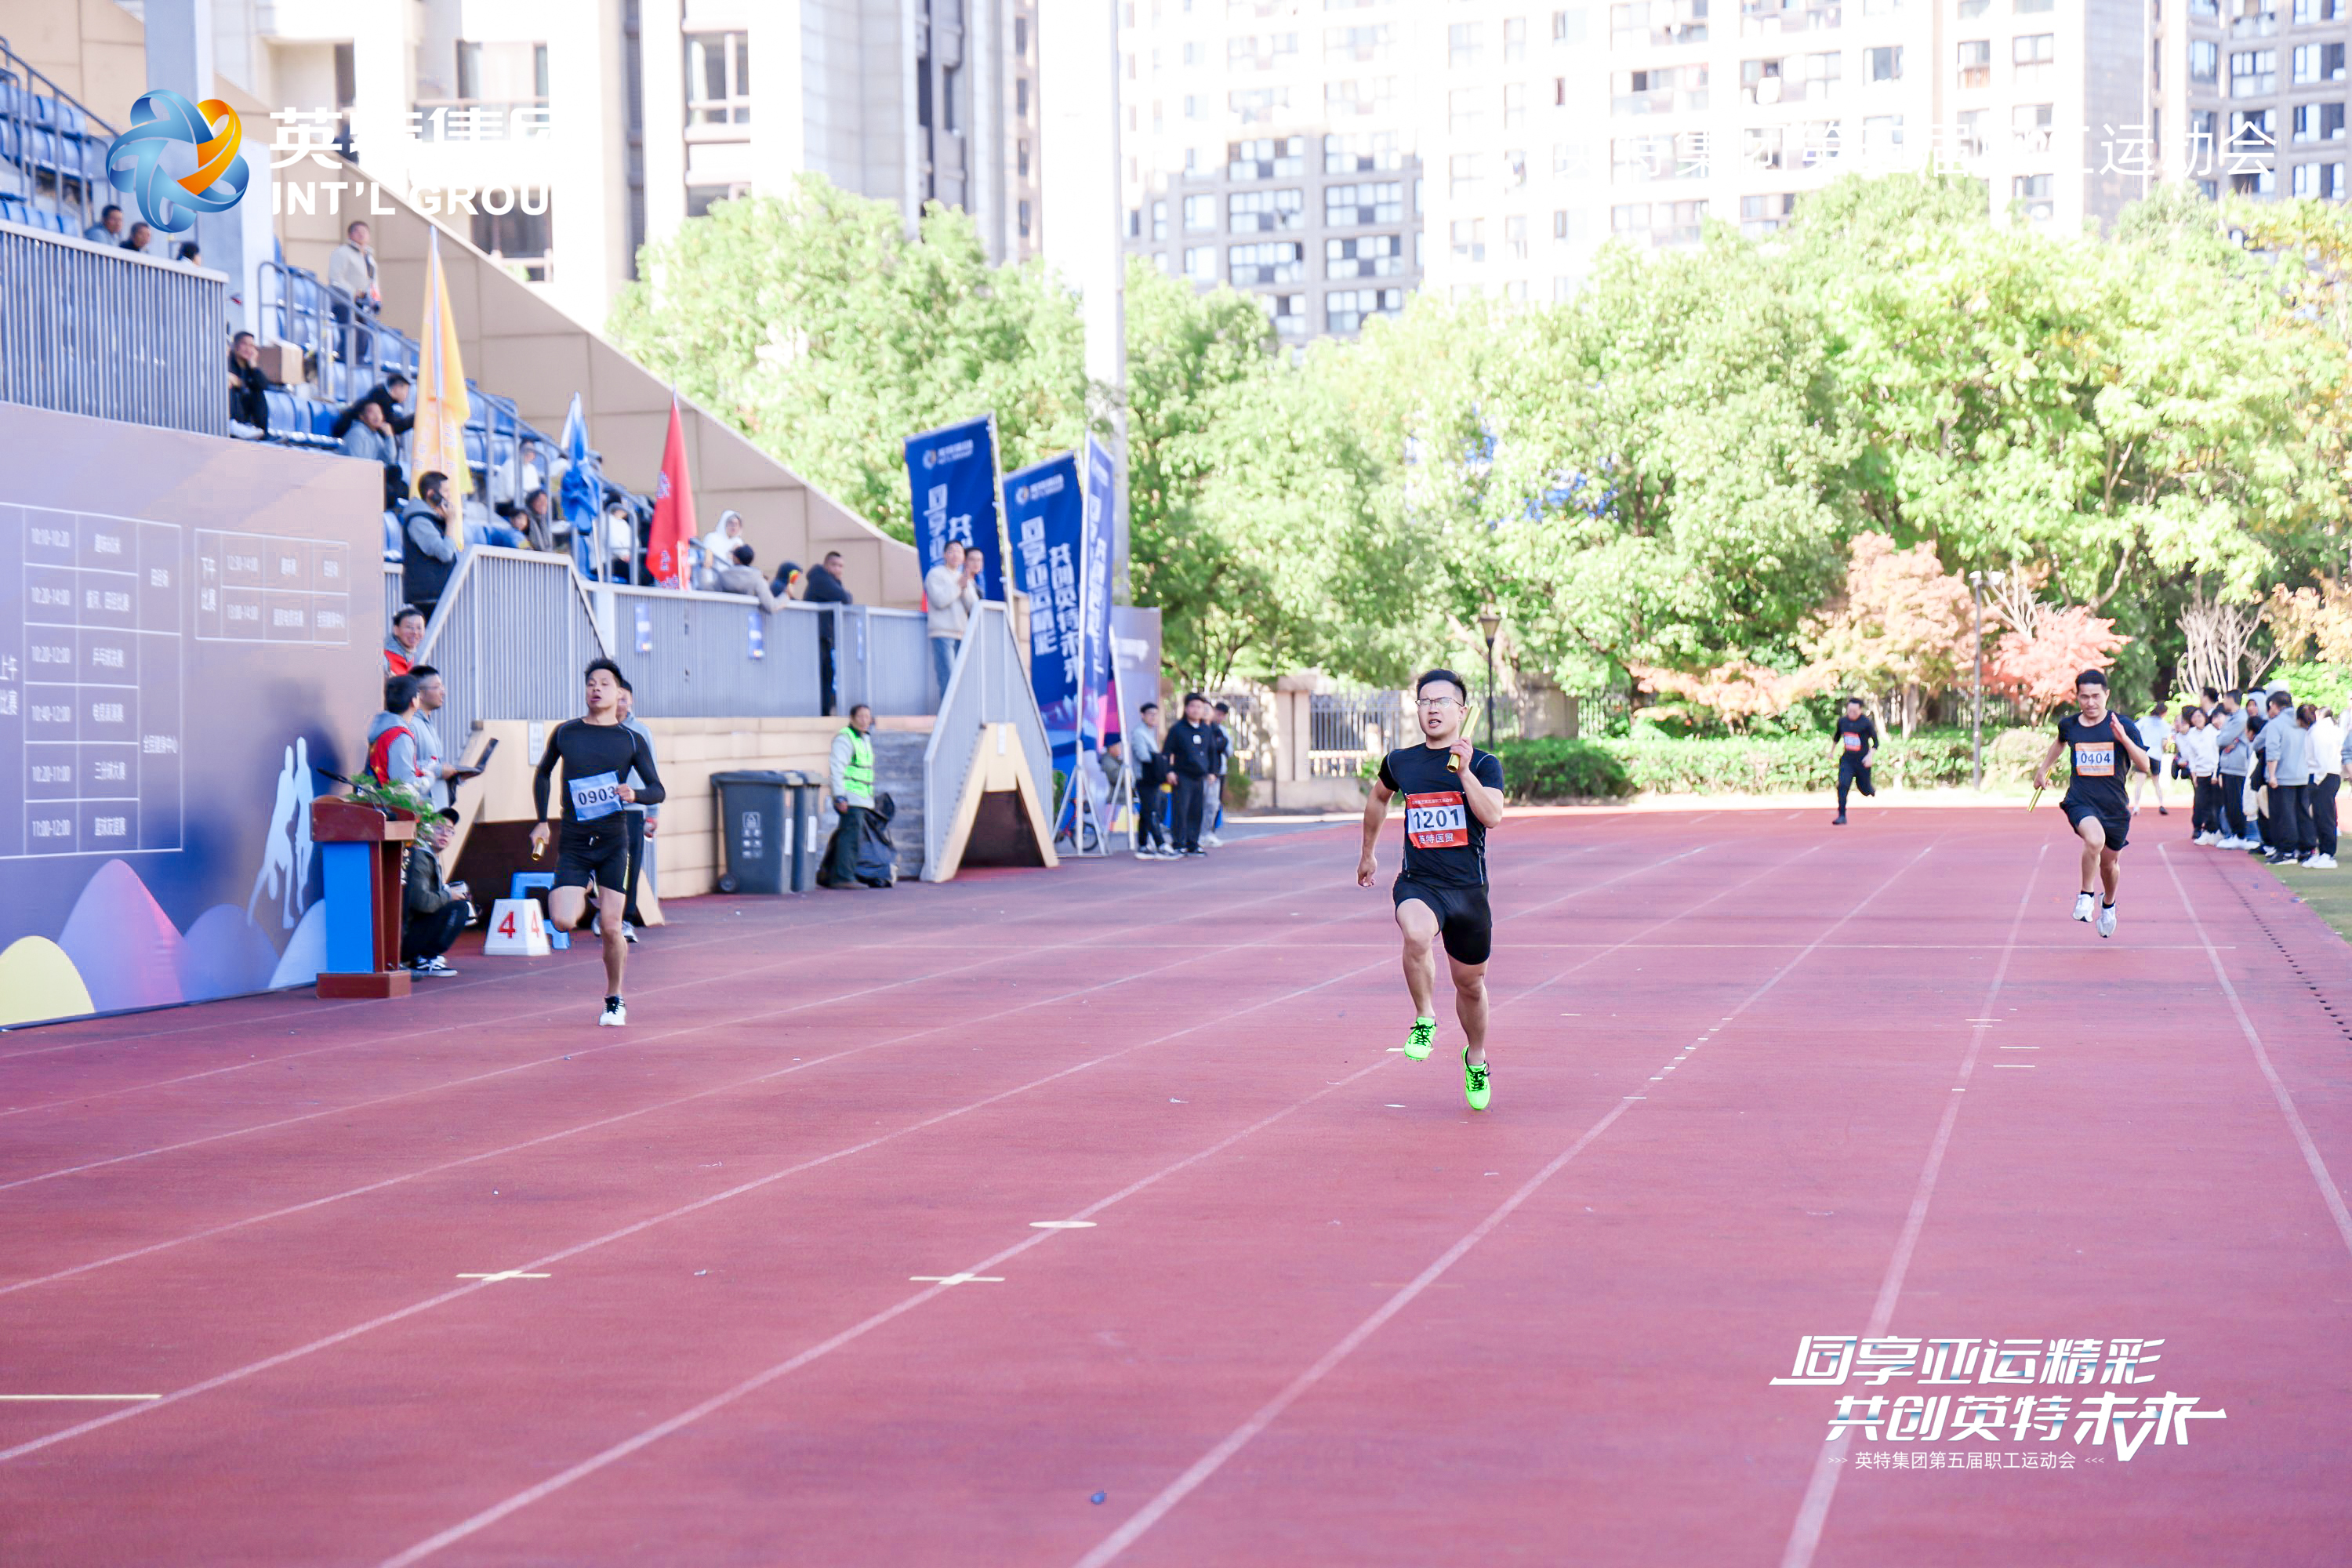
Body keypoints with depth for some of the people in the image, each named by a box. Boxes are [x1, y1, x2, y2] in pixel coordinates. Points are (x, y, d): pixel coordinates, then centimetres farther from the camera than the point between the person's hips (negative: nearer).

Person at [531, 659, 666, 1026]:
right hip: (573, 843, 1)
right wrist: (541, 821, 11)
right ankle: (583, 896, 22)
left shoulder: (632, 740, 3)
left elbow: (658, 790, 4)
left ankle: (614, 1000, 13)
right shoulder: (565, 733, 5)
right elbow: (542, 775, 21)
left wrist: (635, 794, -18)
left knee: (610, 926, -6)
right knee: (563, 921, -14)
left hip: (613, 842, -1)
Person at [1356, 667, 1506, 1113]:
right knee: (1417, 935, -35)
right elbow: (1379, 797, 27)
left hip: (1468, 887, 0)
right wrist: (1368, 852, 33)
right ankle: (1425, 1019, -12)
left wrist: (1464, 770, -25)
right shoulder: (1400, 762, 5)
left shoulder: (1484, 764, -3)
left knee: (1470, 983, 13)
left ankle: (1476, 1057, 41)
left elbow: (1492, 816, -19)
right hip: (1418, 882, 0)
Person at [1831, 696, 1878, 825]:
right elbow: (1837, 736, 22)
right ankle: (1842, 816, -14)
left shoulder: (1867, 723, -11)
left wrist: (1870, 756, -19)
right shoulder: (1842, 721, 2)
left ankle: (1873, 790, 49)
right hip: (1847, 760, 2)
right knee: (1842, 785, -17)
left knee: (1864, 788, 10)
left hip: (1863, 761, -2)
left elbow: (1876, 742, -6)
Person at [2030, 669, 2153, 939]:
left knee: (2109, 861, 17)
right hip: (2080, 802, -1)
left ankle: (2109, 905, 49)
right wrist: (2043, 769, 35)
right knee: (2095, 840, -33)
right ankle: (2086, 896, -12)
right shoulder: (2069, 725, -1)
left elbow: (2144, 766, -13)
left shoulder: (2122, 725, -8)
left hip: (2115, 805, 1)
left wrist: (2124, 738, -26)